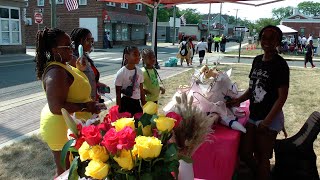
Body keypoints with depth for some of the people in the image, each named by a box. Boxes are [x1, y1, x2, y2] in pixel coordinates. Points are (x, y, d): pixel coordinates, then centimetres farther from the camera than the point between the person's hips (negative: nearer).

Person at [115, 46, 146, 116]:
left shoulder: (139, 71, 2)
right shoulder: (121, 73, -13)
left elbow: (141, 90, 9)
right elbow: (118, 94, -9)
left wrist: (144, 106, 10)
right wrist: (119, 110, -9)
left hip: (137, 103, 5)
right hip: (126, 103, -5)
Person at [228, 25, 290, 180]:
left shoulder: (280, 65, -13)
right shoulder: (257, 60, 7)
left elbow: (282, 96, -14)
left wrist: (266, 121, -17)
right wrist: (238, 100, 0)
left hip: (270, 118, -6)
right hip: (253, 116, 6)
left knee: (262, 157, 6)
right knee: (244, 154, 12)